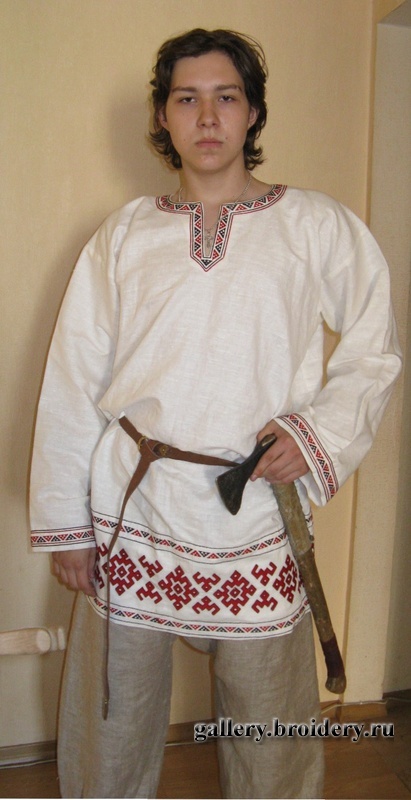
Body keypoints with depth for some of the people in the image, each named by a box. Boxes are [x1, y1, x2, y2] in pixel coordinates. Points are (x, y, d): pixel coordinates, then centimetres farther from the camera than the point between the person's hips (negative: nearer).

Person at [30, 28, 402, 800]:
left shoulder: (318, 227, 2)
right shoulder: (124, 236, 5)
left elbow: (375, 351, 8)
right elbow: (72, 382, 4)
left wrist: (321, 433, -9)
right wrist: (65, 521, 3)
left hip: (257, 516, 0)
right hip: (129, 512, 1)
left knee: (271, 731, 13)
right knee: (109, 722, 15)